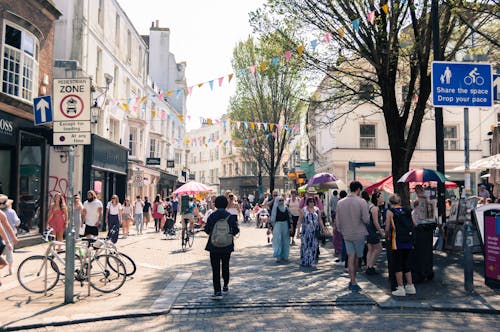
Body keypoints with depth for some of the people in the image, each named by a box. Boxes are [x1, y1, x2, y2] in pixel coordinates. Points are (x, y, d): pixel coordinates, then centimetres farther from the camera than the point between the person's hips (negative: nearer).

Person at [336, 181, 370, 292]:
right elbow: (366, 219, -17)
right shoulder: (361, 202, -13)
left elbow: (338, 221, 5)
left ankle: (353, 282, 4)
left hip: (346, 234, 3)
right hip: (359, 233, -3)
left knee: (351, 257, 6)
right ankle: (353, 281, 21)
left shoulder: (340, 202, 0)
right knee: (357, 257, 12)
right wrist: (368, 219, 6)